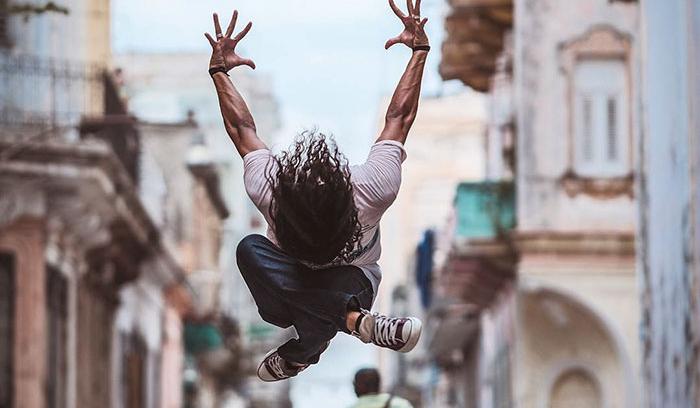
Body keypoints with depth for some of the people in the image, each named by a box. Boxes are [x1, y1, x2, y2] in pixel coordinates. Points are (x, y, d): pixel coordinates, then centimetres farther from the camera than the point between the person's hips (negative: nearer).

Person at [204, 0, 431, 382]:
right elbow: (400, 117, -21)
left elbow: (241, 127, -18)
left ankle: (352, 319, -27)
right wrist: (420, 48, -14)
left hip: (287, 287, -1)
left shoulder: (267, 193, -34)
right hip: (356, 282, 1)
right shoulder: (373, 192, -34)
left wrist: (219, 70, -7)